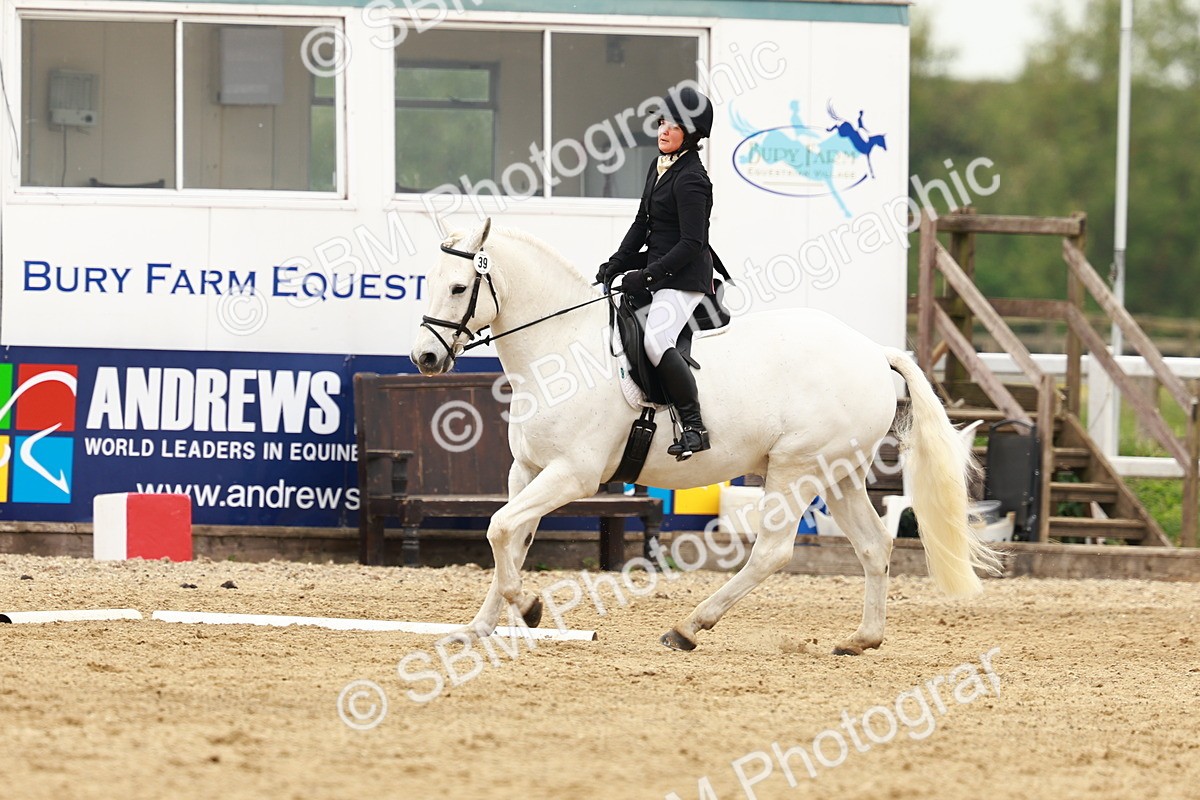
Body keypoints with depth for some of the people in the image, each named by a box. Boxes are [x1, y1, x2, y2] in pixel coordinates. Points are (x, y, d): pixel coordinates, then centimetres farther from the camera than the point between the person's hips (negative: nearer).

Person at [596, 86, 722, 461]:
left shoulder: (690, 180, -17)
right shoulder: (659, 167, 12)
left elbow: (692, 243, -21)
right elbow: (642, 223, 19)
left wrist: (648, 275, -22)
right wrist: (616, 264, 8)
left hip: (685, 277, -11)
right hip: (657, 266, 11)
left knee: (656, 340, -29)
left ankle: (694, 426, -24)